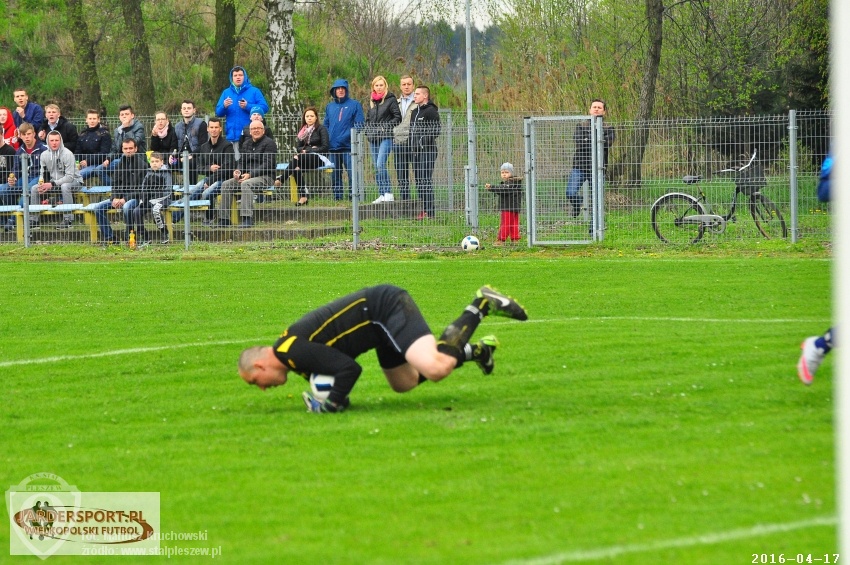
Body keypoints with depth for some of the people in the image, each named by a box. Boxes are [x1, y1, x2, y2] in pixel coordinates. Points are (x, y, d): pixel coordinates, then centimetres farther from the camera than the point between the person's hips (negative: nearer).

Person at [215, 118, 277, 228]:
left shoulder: (269, 143, -5)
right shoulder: (246, 144, 18)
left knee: (246, 184, -36)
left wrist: (250, 174, -22)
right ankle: (224, 219, -13)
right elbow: (241, 161, 21)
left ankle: (247, 218, -44)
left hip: (265, 177, -7)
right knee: (226, 185, -11)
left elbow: (267, 165, -14)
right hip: (247, 176, 7)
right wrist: (238, 171, -4)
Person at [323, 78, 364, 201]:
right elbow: (325, 125, 19)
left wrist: (349, 135, -16)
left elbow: (359, 125, -2)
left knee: (352, 174, -10)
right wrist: (326, 141, 4)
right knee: (335, 176, 7)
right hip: (333, 148, 5)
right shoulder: (329, 107, 17)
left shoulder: (354, 105, 3)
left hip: (348, 147, -5)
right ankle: (337, 198, 13)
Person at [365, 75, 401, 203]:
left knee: (380, 165, -19)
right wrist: (368, 130, 8)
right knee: (377, 168, 6)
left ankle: (388, 193, -16)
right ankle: (382, 195, 11)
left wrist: (385, 127, -13)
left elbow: (398, 117, -6)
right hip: (373, 139, 7)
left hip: (385, 138, -7)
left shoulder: (390, 99, -2)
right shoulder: (372, 101, 17)